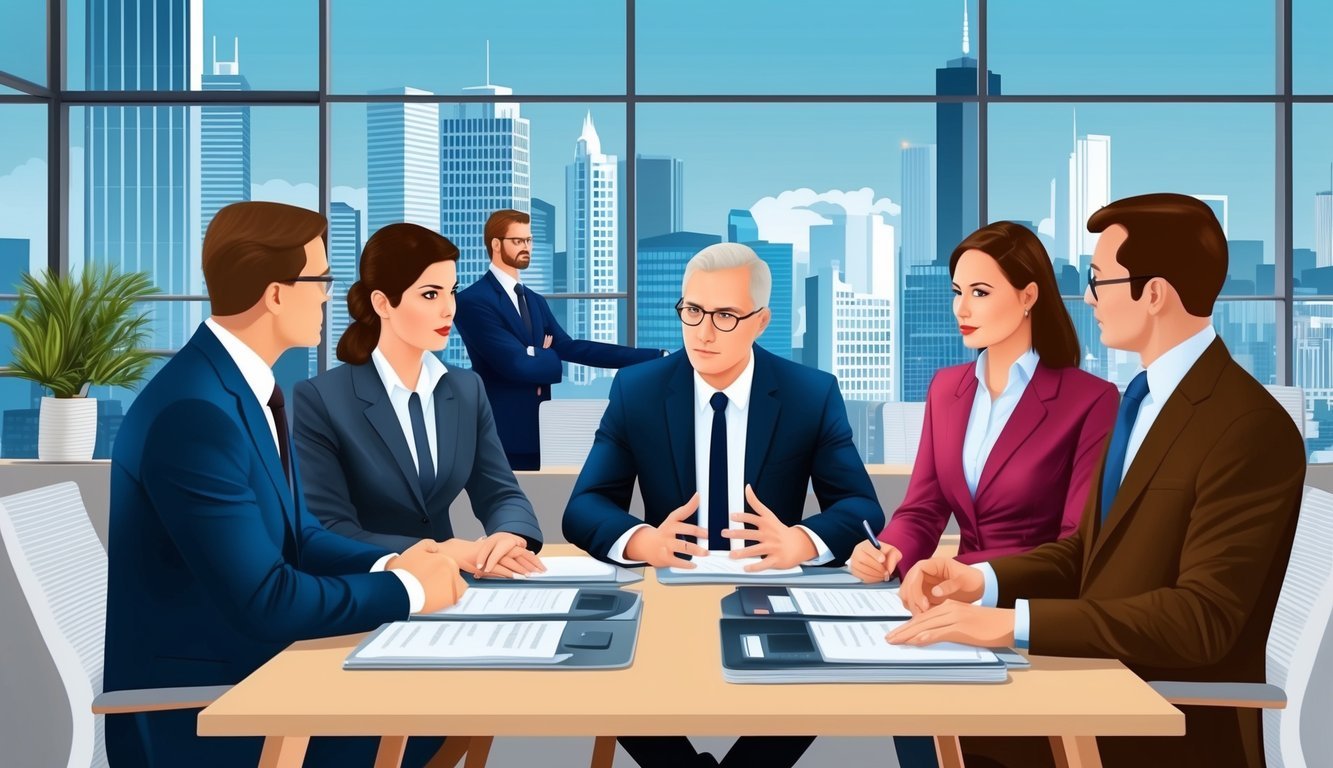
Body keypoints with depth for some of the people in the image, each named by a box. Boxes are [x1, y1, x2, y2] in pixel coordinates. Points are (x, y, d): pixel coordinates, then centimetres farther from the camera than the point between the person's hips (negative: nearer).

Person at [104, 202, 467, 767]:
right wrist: (404, 587, -15)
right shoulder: (194, 412, -24)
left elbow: (298, 535, 11)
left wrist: (390, 564, -7)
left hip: (248, 667, 9)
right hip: (195, 711, -8)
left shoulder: (247, 385, 6)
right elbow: (260, 601, -26)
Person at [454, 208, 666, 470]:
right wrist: (546, 356, 3)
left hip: (537, 431, 8)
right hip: (502, 435, -7)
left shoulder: (535, 301, 15)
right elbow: (517, 364, -21)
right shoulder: (473, 300, -12)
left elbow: (568, 348, 1)